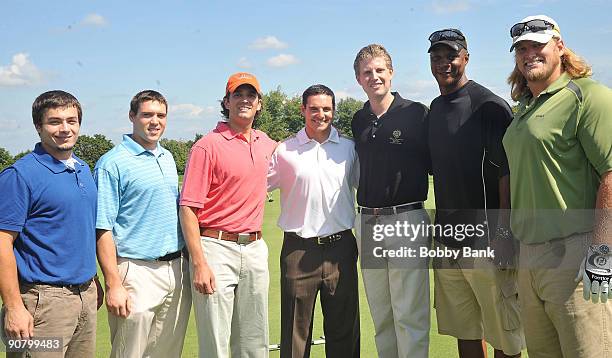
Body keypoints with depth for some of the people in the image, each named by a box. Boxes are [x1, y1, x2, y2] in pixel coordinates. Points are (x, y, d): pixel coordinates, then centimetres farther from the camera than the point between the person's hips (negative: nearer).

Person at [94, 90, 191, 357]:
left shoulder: (168, 158, 14)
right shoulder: (113, 163, -9)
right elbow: (102, 229, -13)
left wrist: (189, 261, 15)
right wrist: (113, 284, -18)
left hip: (177, 269, 7)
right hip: (137, 272, -7)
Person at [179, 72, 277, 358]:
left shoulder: (264, 142, 11)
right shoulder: (208, 146, -8)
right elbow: (188, 208, -12)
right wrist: (199, 264, -19)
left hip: (255, 249, 6)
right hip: (217, 249, -6)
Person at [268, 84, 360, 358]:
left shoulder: (349, 148, 8)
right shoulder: (285, 150, 3)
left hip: (340, 246, 2)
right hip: (299, 250, -1)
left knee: (344, 329, 10)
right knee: (295, 332, 4)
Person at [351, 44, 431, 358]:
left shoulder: (416, 114, -4)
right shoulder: (358, 121, 12)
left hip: (407, 220, -5)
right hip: (366, 222, 5)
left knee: (410, 317, -4)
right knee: (381, 318, 13)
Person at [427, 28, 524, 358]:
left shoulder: (489, 106, -9)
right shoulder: (434, 110, 13)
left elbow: (507, 173, -13)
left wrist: (505, 238, -18)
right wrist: (440, 228, 16)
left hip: (487, 243, -7)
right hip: (447, 242, 7)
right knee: (464, 331, 16)